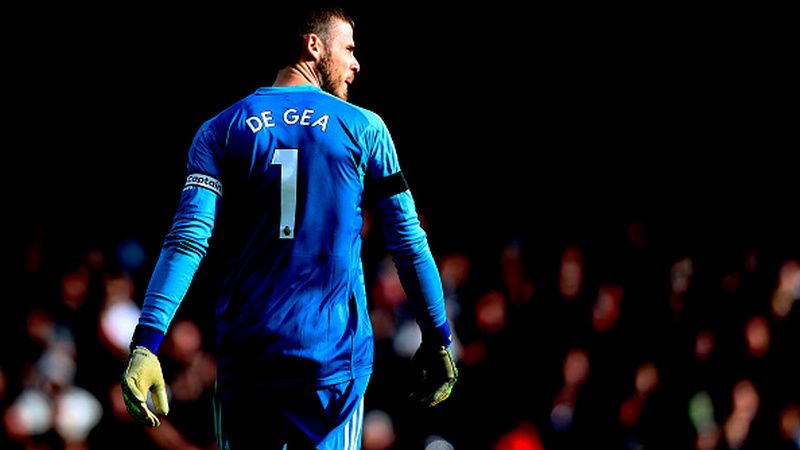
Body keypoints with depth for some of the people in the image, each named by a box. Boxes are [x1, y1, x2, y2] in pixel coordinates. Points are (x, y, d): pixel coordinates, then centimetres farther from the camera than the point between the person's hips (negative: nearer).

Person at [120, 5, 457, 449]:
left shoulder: (221, 131, 5)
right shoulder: (363, 129, 2)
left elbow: (187, 241, -6)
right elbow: (408, 242, 3)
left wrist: (146, 344, -11)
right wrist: (438, 339, 11)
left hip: (245, 351, 2)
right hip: (334, 357, -2)